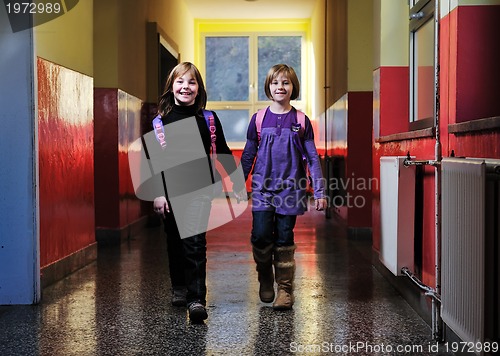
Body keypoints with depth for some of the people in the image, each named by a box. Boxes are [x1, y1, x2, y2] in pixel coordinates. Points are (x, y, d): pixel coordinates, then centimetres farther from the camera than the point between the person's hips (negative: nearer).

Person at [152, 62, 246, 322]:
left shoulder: (208, 119, 2)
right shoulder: (161, 120, 2)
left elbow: (223, 152, 9)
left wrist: (238, 183, 8)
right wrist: (157, 193, -5)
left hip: (200, 189, -2)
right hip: (171, 190, 2)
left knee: (195, 243, -12)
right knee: (175, 242, 12)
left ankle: (196, 299, -11)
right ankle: (179, 288, 33)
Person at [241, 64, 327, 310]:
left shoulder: (301, 121, 2)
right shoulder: (258, 119, 4)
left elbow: (312, 158, 2)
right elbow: (248, 156, 9)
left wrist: (319, 192, -3)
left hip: (290, 188, 0)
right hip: (263, 187, 1)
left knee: (284, 239, 2)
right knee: (260, 236, -11)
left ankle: (285, 289, 13)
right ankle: (265, 278, 15)